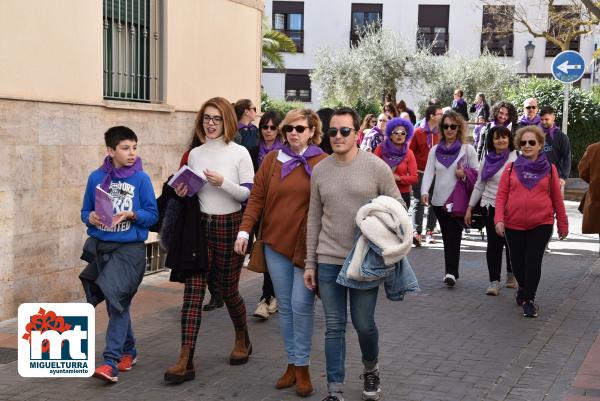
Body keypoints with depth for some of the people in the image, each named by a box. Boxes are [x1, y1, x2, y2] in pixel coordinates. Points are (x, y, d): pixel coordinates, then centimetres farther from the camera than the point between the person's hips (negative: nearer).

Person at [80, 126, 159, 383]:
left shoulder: (141, 179, -3)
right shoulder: (96, 177, 3)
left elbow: (152, 215, -2)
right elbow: (85, 211, 10)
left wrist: (132, 215, -19)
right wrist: (90, 217, -12)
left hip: (129, 248, -3)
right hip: (101, 247, 4)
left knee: (118, 301, -11)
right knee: (117, 303, 14)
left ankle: (111, 362, -9)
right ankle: (128, 350, 32)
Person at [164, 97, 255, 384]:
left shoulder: (239, 153, -4)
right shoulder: (194, 154, 8)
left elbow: (249, 194, -7)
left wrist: (223, 182, -22)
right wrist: (183, 191, -4)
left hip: (229, 226, -3)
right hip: (200, 226, 3)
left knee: (228, 289, 10)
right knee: (193, 292, -5)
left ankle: (242, 340, 38)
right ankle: (186, 361, -7)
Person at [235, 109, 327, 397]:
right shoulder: (272, 160, 7)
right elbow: (257, 197, 5)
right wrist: (244, 230, -4)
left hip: (308, 245, -3)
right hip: (276, 243, 3)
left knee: (301, 305, -5)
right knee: (284, 306, 9)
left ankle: (302, 367, 9)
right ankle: (292, 364, 21)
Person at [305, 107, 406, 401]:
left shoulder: (376, 167, -6)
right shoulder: (319, 171, 4)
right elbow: (314, 219, 10)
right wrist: (310, 263, 9)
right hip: (328, 261, 2)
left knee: (364, 324, 6)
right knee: (334, 327, 4)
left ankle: (370, 369, 35)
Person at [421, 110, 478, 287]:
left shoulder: (467, 149, 3)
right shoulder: (435, 150, 11)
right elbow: (429, 172, 1)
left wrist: (464, 174, -15)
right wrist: (424, 191, -15)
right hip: (439, 200, 4)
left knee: (453, 236, -12)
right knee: (447, 237, 8)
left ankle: (451, 272, -15)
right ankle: (451, 272, 15)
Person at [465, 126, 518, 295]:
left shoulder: (516, 158, -3)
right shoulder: (487, 160, 9)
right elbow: (479, 186, 14)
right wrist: (469, 208, 13)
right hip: (490, 206, 2)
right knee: (493, 244, 0)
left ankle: (511, 275, 29)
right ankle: (494, 282, 1)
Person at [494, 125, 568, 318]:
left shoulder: (549, 169, 3)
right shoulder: (511, 168, 3)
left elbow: (557, 198, 6)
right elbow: (501, 195, 0)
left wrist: (563, 224, 10)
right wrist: (499, 219, -12)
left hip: (541, 224, -1)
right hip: (513, 225, 1)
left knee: (533, 261, -9)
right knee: (517, 263, 10)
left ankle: (528, 300, 6)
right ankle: (523, 288, 39)